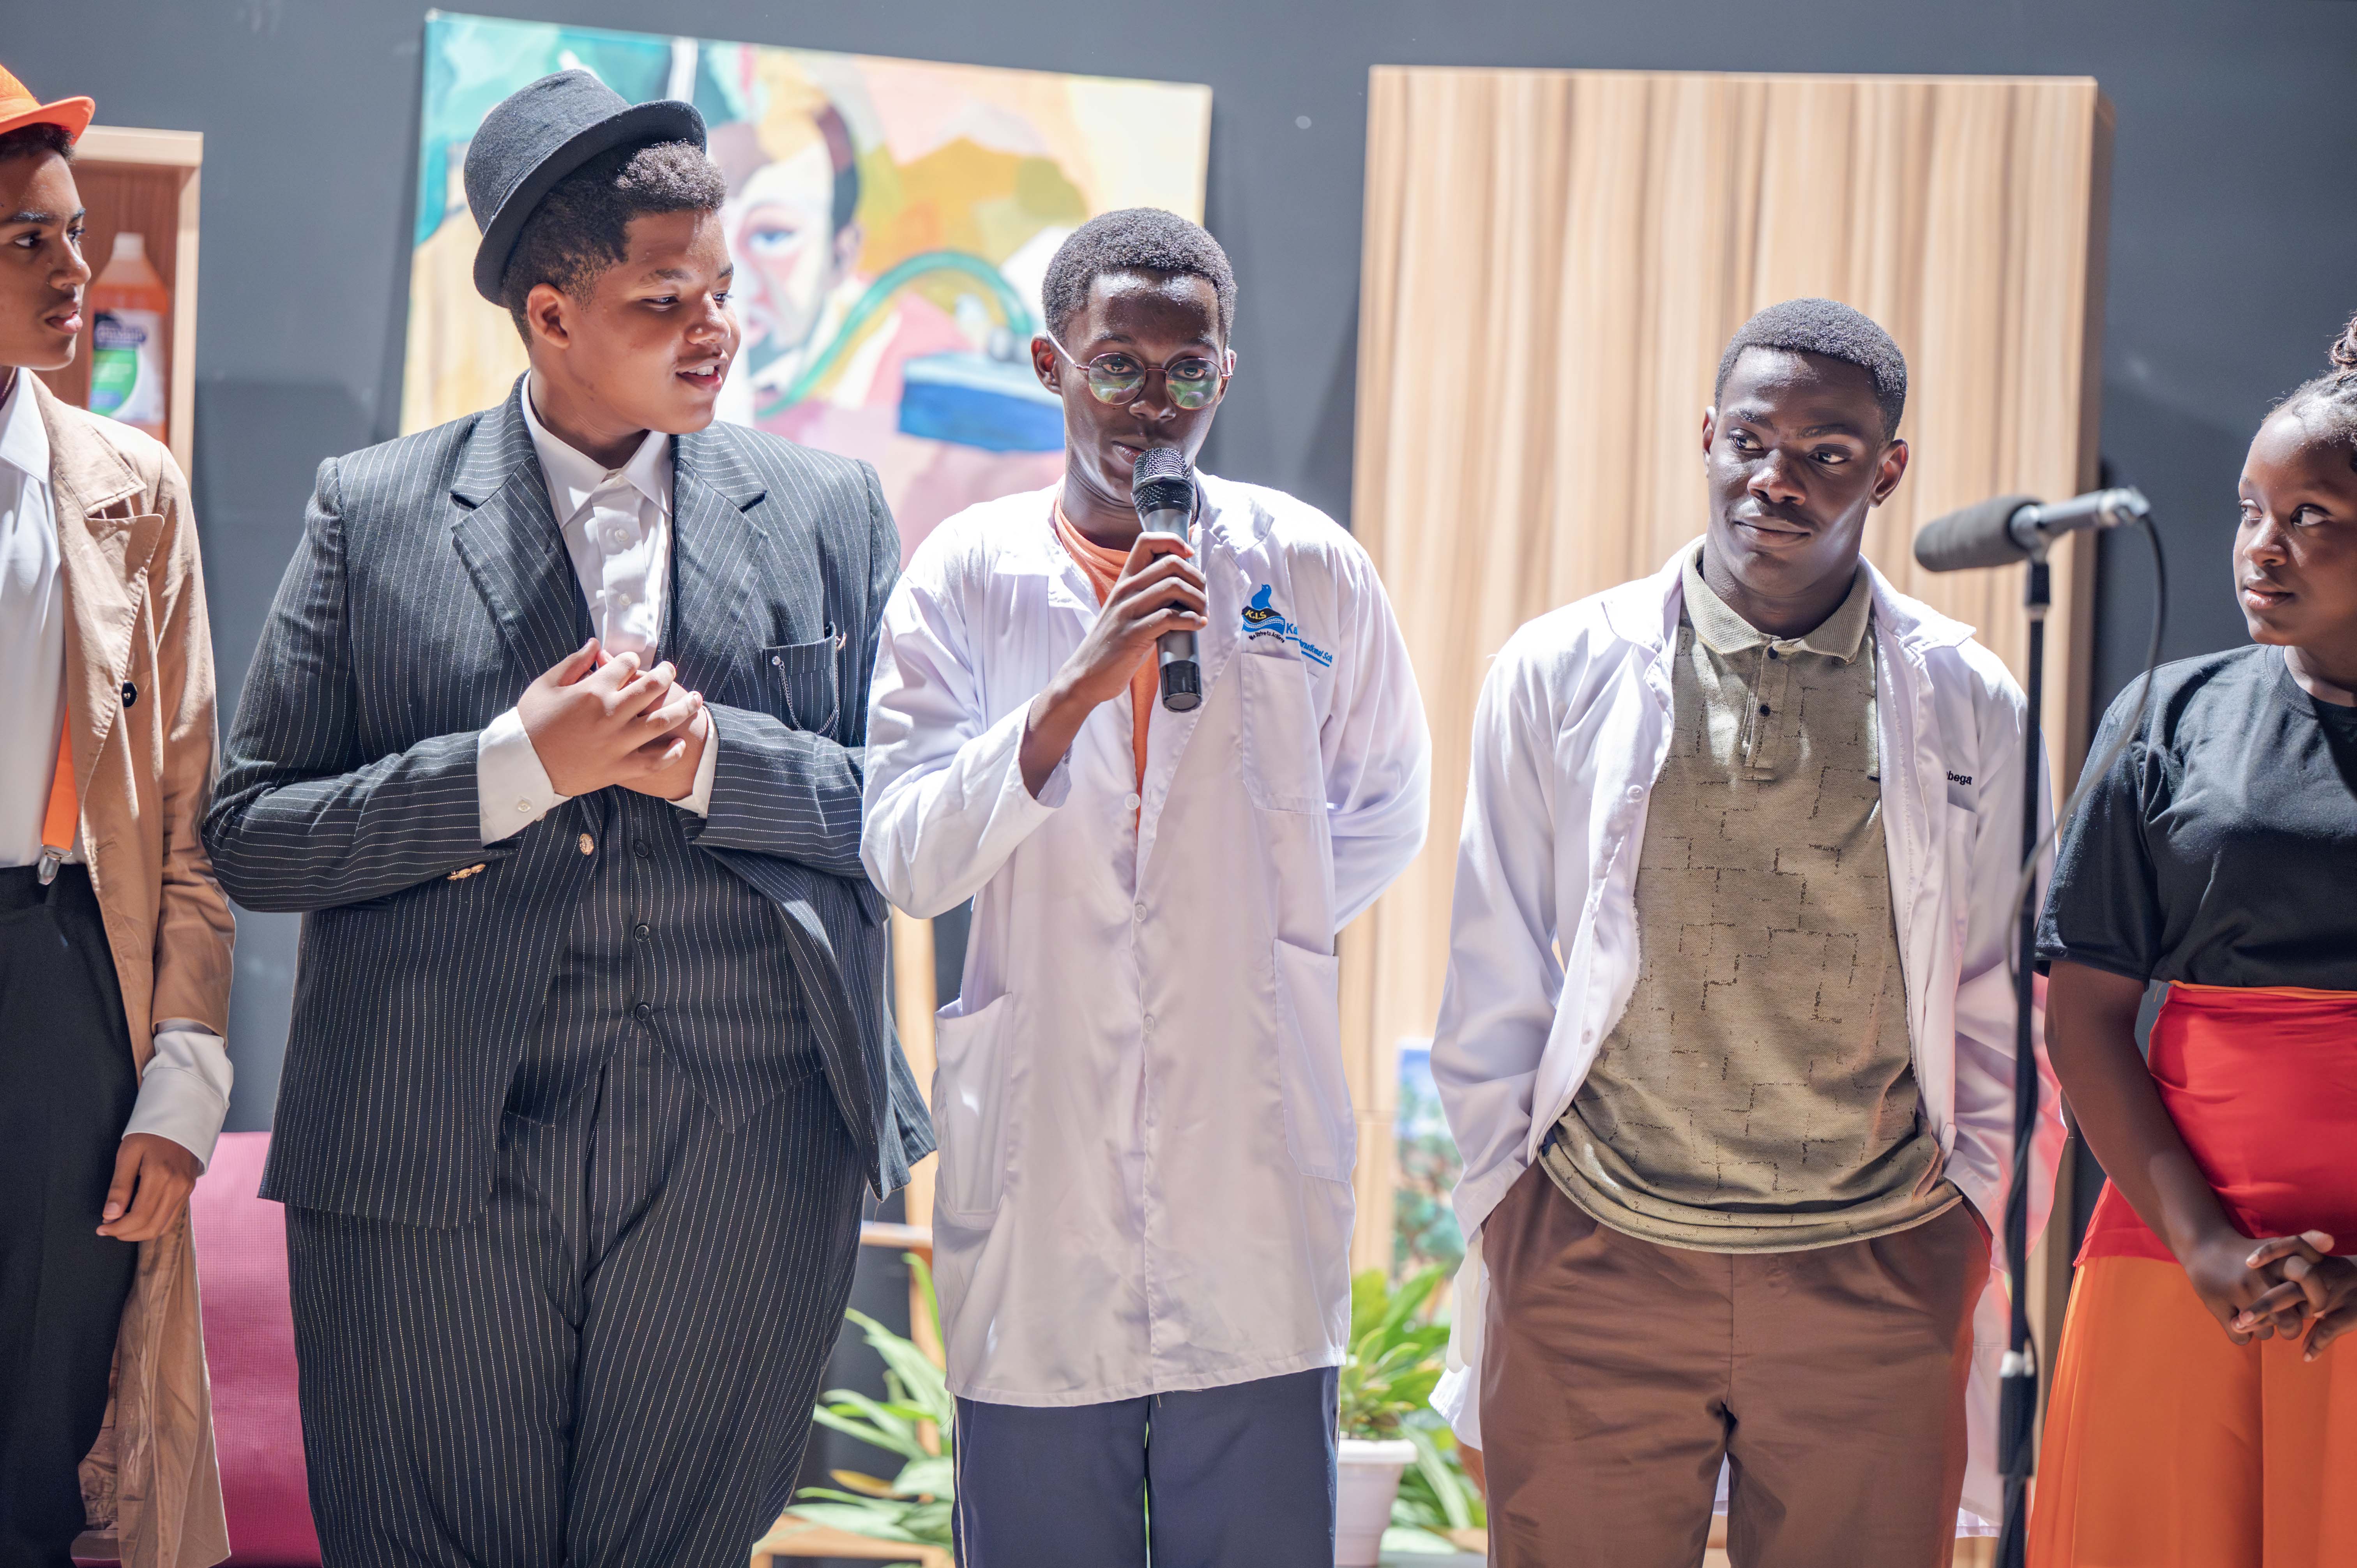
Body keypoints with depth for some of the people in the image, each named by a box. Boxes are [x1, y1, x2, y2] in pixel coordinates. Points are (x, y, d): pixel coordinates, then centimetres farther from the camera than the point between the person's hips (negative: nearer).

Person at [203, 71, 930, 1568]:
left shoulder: (829, 512, 8)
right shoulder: (374, 513, 3)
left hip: (743, 1164, 1)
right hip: (433, 1166, -1)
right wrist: (519, 765, -12)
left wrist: (712, 761, -10)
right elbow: (253, 834, 0)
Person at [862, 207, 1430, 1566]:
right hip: (1038, 1191, 0)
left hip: (1258, 1192, 0)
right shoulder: (965, 576, 3)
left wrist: (1259, 932, 9)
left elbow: (1385, 814, 19)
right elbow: (907, 862, -8)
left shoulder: (1316, 573, 4)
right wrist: (1080, 686, -17)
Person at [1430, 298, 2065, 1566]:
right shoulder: (1558, 675, 3)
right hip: (1596, 1266, 0)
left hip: (1874, 1278, 1)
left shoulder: (1970, 709, 5)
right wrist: (1504, 1216, 7)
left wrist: (1974, 1229, 6)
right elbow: (1492, 998, 8)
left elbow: (2006, 1019, 11)